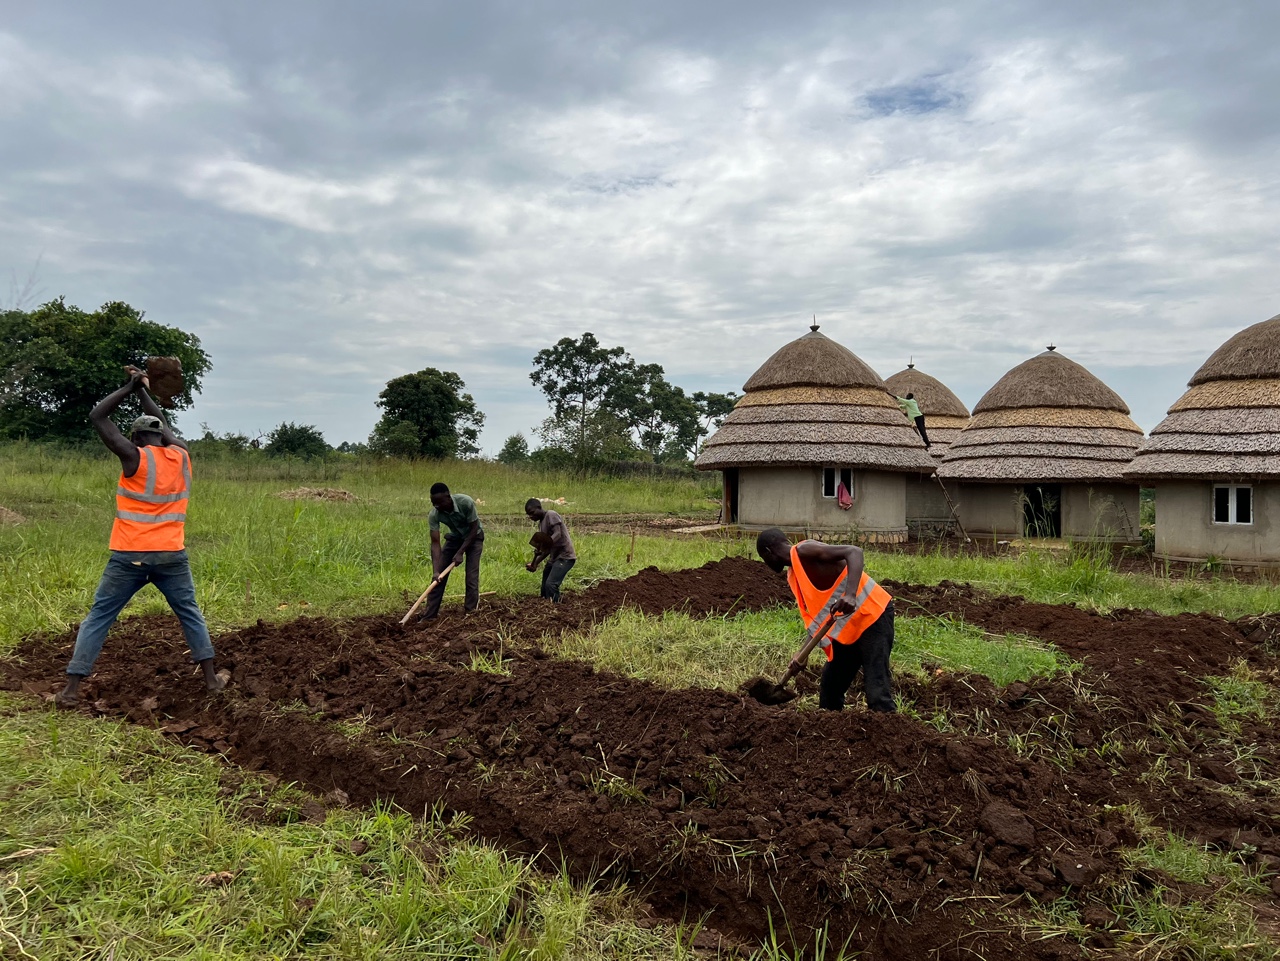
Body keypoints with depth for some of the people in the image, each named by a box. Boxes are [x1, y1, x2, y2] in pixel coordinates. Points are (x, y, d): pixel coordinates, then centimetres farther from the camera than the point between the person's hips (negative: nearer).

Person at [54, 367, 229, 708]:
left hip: (129, 556, -3)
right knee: (190, 613, 17)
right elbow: (163, 425, 23)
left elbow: (97, 417, -1)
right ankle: (212, 678, 17)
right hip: (172, 555, 3)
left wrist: (130, 387, 5)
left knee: (98, 617, 7)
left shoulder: (135, 458, -7)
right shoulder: (182, 455, 4)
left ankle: (71, 690, 6)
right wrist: (142, 389, 26)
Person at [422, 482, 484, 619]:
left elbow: (474, 529, -24)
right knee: (439, 575, -3)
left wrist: (461, 552, -26)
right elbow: (435, 543, -25)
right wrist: (435, 570, -33)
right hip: (455, 537, 3)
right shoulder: (434, 515, -28)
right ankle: (428, 616, 4)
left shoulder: (466, 503, -37)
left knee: (471, 577, -15)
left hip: (473, 536, -3)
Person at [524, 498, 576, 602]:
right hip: (554, 557, 10)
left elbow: (558, 534, -23)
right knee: (545, 586, 10)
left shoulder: (551, 515, -9)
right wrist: (535, 563, 6)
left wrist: (543, 546, -38)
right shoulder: (541, 523, 17)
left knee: (551, 584, -20)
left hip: (565, 557, -10)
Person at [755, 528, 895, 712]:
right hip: (847, 627, 10)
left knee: (876, 690, -15)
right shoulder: (793, 577, 13)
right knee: (830, 687, 17)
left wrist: (850, 595, -38)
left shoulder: (804, 551, -14)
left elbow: (854, 552, -26)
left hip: (873, 615, -10)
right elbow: (817, 616, 12)